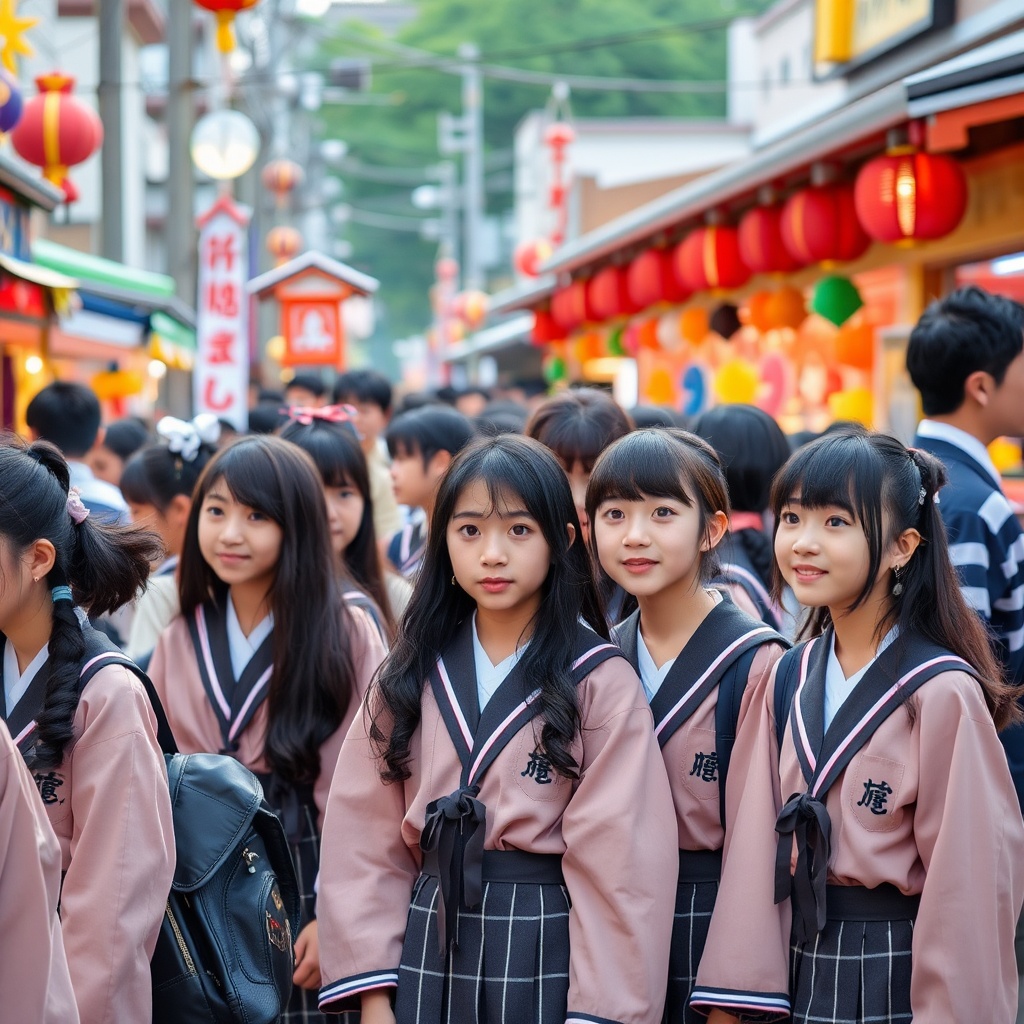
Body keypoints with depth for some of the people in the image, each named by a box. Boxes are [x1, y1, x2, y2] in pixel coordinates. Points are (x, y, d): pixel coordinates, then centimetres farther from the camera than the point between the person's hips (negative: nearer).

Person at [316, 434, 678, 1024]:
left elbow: (621, 860, -11)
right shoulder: (410, 675, 4)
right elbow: (366, 837, 1)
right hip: (430, 946, 3)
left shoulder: (600, 681, -7)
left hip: (549, 948, -3)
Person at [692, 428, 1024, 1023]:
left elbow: (971, 879, -15)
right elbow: (755, 843, 3)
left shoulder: (942, 693, -16)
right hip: (797, 967, 5)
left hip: (899, 974, -5)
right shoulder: (789, 682, 3)